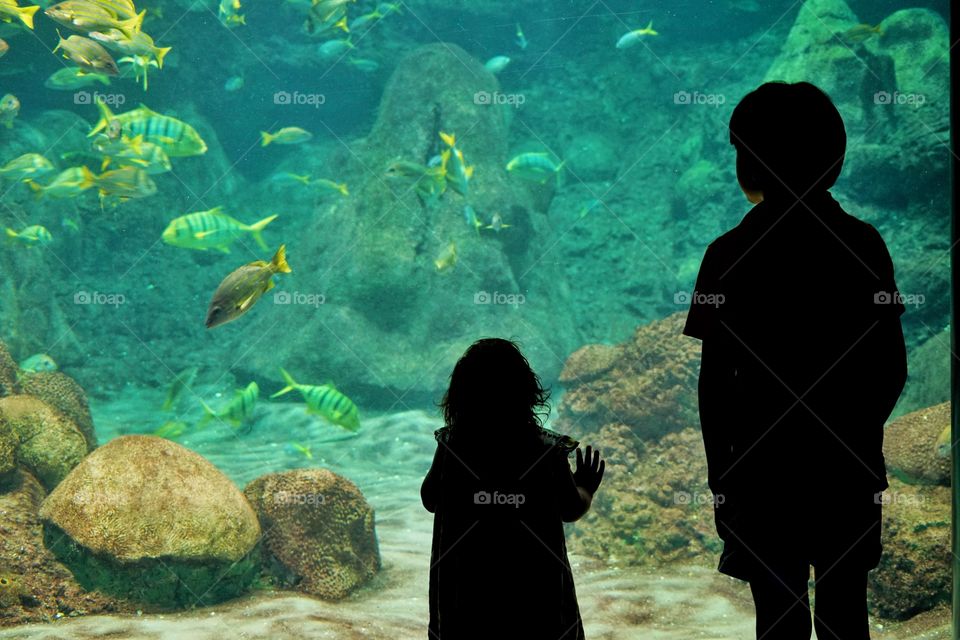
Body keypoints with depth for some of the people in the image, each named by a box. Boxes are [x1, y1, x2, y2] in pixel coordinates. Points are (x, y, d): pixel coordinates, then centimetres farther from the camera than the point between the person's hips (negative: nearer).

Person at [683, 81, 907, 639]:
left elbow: (715, 380, -9)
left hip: (766, 467, -3)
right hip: (850, 467, 3)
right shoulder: (865, 244, -2)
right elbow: (892, 367, 2)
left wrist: (719, 473, 1)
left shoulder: (732, 254, -11)